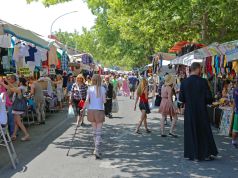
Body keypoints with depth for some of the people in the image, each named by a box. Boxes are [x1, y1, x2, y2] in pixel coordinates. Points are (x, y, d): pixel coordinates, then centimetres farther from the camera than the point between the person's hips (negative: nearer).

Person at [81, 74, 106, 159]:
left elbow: (87, 101, -5)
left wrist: (83, 109, 3)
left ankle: (96, 149, 22)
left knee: (94, 131, 15)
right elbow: (104, 101, -3)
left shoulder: (90, 89, 0)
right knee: (98, 132, 0)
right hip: (99, 111, -2)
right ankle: (97, 150, -11)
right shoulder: (102, 89, -3)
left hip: (91, 110, 2)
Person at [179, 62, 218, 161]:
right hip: (201, 111, -2)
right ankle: (206, 154, 17)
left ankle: (192, 154, 14)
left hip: (189, 112, 2)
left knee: (190, 132, 10)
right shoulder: (203, 82, -12)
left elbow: (181, 99, -1)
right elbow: (209, 97, -11)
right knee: (204, 132, 10)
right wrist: (205, 101, 10)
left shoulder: (184, 82, -4)